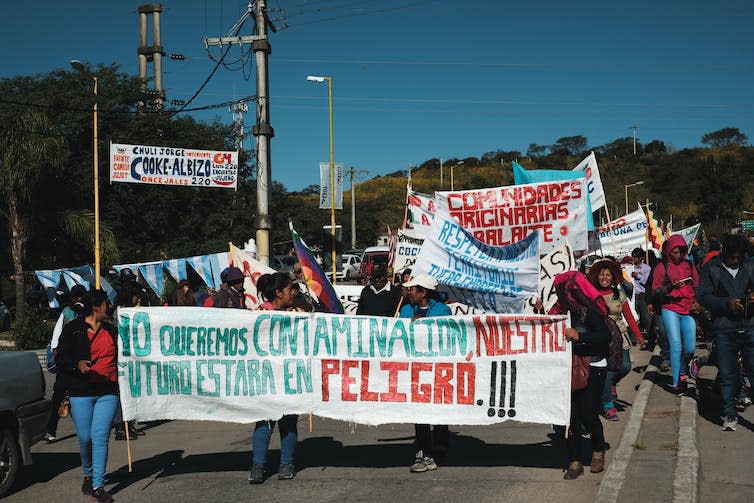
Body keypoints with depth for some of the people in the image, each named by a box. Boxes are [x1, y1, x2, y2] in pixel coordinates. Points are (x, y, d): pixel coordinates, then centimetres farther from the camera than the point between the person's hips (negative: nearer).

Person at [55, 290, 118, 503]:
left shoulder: (111, 331, 14)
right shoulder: (72, 329, 2)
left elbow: (119, 359, 23)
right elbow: (61, 358, 1)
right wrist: (77, 364, -18)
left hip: (108, 392, 2)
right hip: (81, 392, -2)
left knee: (100, 438, -7)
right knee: (85, 438, 2)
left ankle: (98, 485, -4)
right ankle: (88, 475, 29)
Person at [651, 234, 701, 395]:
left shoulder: (689, 265, 14)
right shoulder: (661, 267, 2)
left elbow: (697, 286, 21)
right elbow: (655, 291, -2)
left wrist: (697, 302, 3)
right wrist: (669, 287, -21)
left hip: (688, 311, 4)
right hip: (670, 310, -4)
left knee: (690, 348, 1)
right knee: (676, 345, -11)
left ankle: (682, 372, 30)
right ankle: (676, 383, -4)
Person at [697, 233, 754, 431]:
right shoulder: (711, 269, 4)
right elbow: (703, 296, -1)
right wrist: (726, 303, -15)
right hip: (724, 329, -1)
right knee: (727, 374, 4)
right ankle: (729, 415, 15)